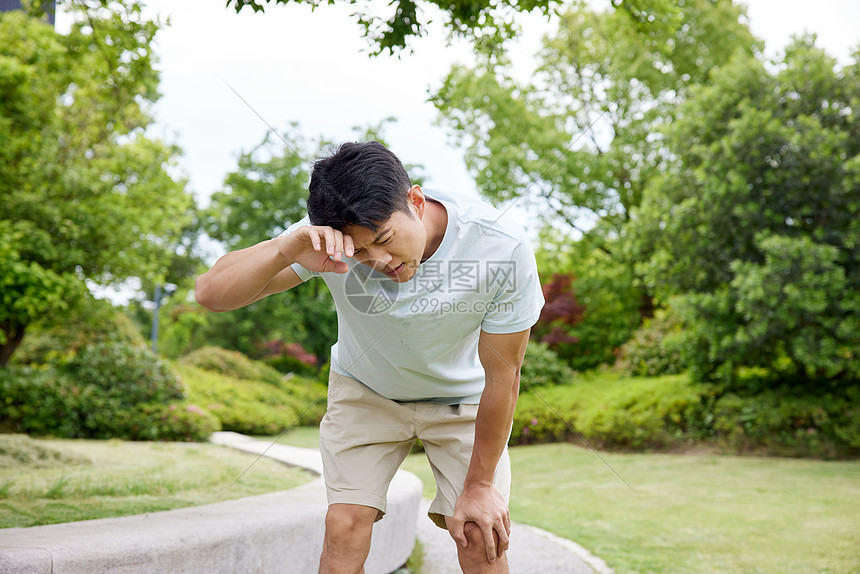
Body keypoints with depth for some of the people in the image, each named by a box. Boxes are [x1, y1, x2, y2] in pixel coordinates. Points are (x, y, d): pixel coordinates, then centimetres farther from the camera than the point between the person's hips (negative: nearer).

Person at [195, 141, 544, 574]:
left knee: (481, 535, -11)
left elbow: (502, 375, -21)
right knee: (345, 523, -12)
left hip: (462, 396, 0)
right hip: (365, 391, 1)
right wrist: (285, 250, -53)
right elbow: (212, 293, -33)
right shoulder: (330, 242, -30)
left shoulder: (501, 246, -32)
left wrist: (479, 485, -13)